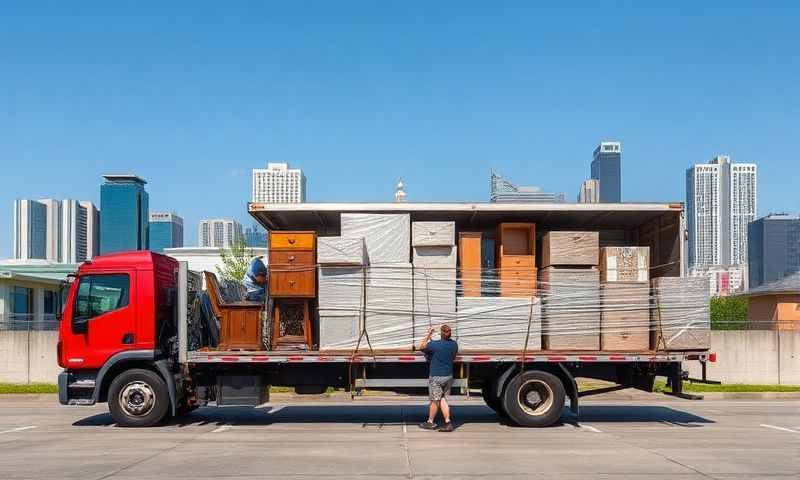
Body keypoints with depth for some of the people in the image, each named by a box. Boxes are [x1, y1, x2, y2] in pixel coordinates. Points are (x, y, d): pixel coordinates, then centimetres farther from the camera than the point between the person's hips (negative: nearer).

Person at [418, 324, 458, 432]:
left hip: (436, 377, -5)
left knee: (435, 400, 7)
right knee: (443, 399, 11)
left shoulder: (435, 345, -19)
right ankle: (448, 423, 4)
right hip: (448, 376, 5)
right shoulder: (454, 344, -2)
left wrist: (428, 335, 2)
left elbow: (421, 347, -4)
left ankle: (430, 422, 20)